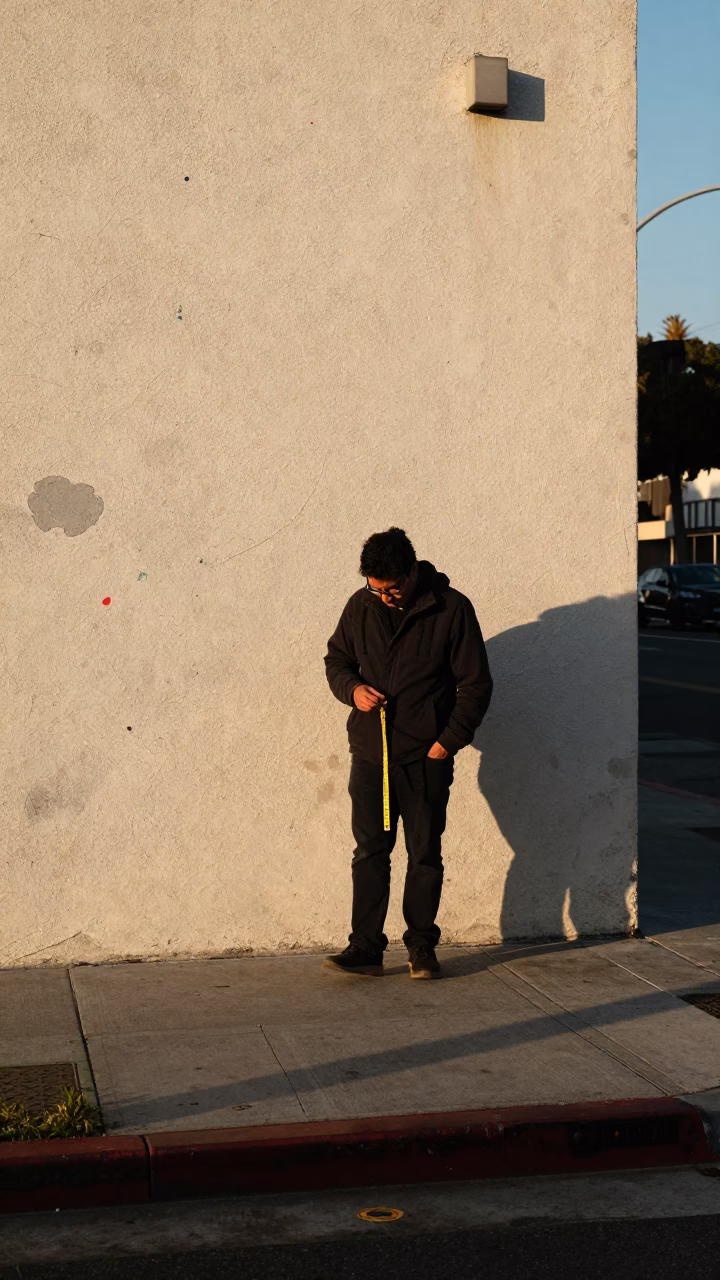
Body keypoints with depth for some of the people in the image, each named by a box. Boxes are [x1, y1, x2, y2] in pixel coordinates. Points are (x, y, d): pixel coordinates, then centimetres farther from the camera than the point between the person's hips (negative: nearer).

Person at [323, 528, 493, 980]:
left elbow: (476, 684, -4)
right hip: (370, 754, 3)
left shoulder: (451, 609, -7)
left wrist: (449, 741, -10)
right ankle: (366, 948, 7)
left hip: (426, 757, -3)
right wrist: (353, 688, -6)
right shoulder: (361, 607, 3)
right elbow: (336, 659, 16)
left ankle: (422, 946, 17)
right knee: (370, 852, 3)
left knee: (425, 855, 5)